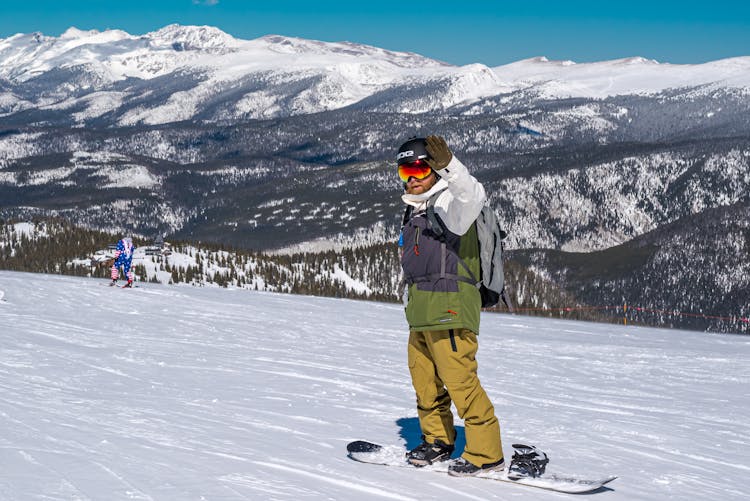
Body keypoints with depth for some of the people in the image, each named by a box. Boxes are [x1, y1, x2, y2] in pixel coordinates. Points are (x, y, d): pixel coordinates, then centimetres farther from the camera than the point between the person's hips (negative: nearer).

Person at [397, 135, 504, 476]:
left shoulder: (450, 204, -8)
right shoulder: (413, 212, 21)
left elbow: (472, 195, -34)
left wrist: (447, 165, -49)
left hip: (450, 308, -9)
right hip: (420, 313, 9)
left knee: (459, 380, -11)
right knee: (424, 381, 14)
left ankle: (486, 453, -5)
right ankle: (437, 441, 28)